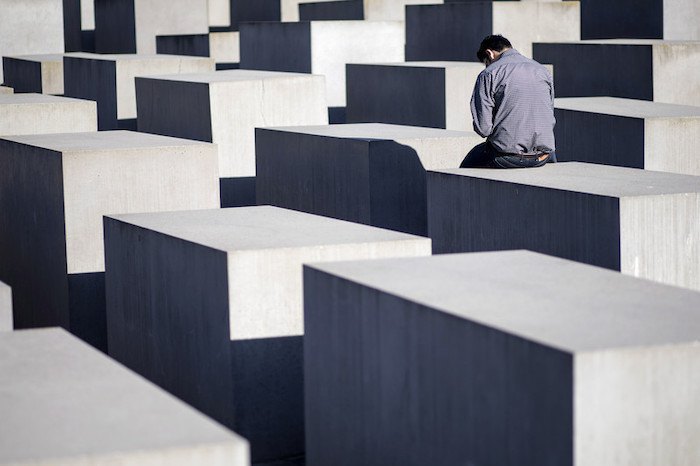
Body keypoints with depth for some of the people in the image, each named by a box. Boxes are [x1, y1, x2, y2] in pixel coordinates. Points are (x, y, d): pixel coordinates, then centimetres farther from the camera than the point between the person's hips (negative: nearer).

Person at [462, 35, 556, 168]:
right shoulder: (543, 71, 10)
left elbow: (483, 128, -10)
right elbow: (550, 120, 14)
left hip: (506, 158, -4)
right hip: (541, 159, 4)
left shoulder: (488, 74, -5)